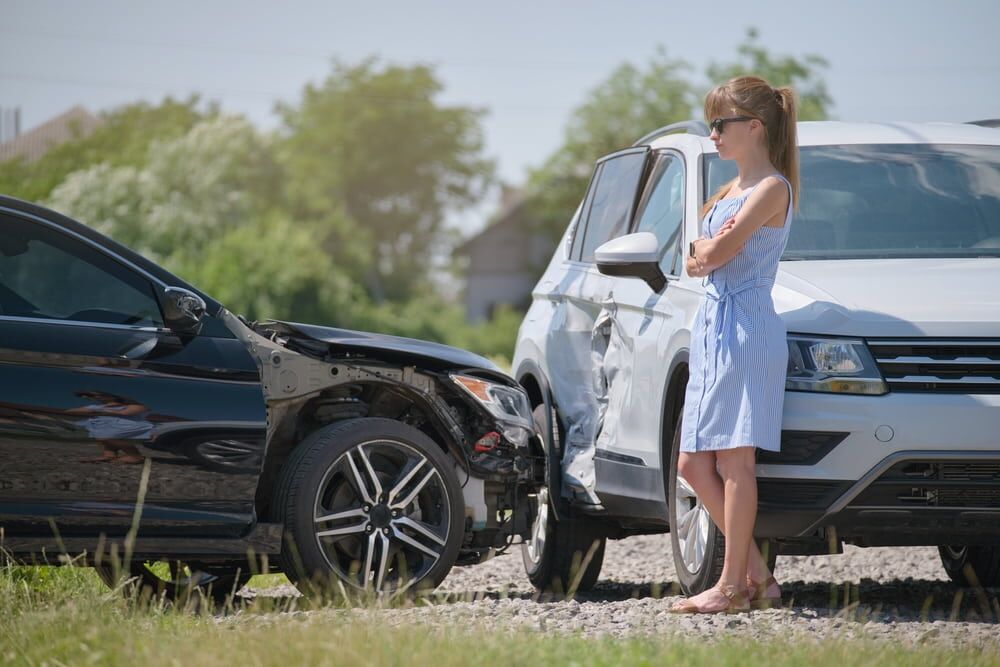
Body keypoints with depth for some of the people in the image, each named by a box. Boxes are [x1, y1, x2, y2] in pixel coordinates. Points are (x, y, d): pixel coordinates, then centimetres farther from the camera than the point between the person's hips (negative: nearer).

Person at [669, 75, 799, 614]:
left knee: (734, 459, -9)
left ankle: (733, 584, -6)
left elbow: (720, 253, -15)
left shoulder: (772, 188, -8)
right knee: (694, 464, 6)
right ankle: (757, 574, 10)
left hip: (747, 328, -10)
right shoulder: (730, 190, 20)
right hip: (711, 325, 10)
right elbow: (695, 261, 19)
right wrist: (708, 250, 0)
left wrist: (711, 248, 4)